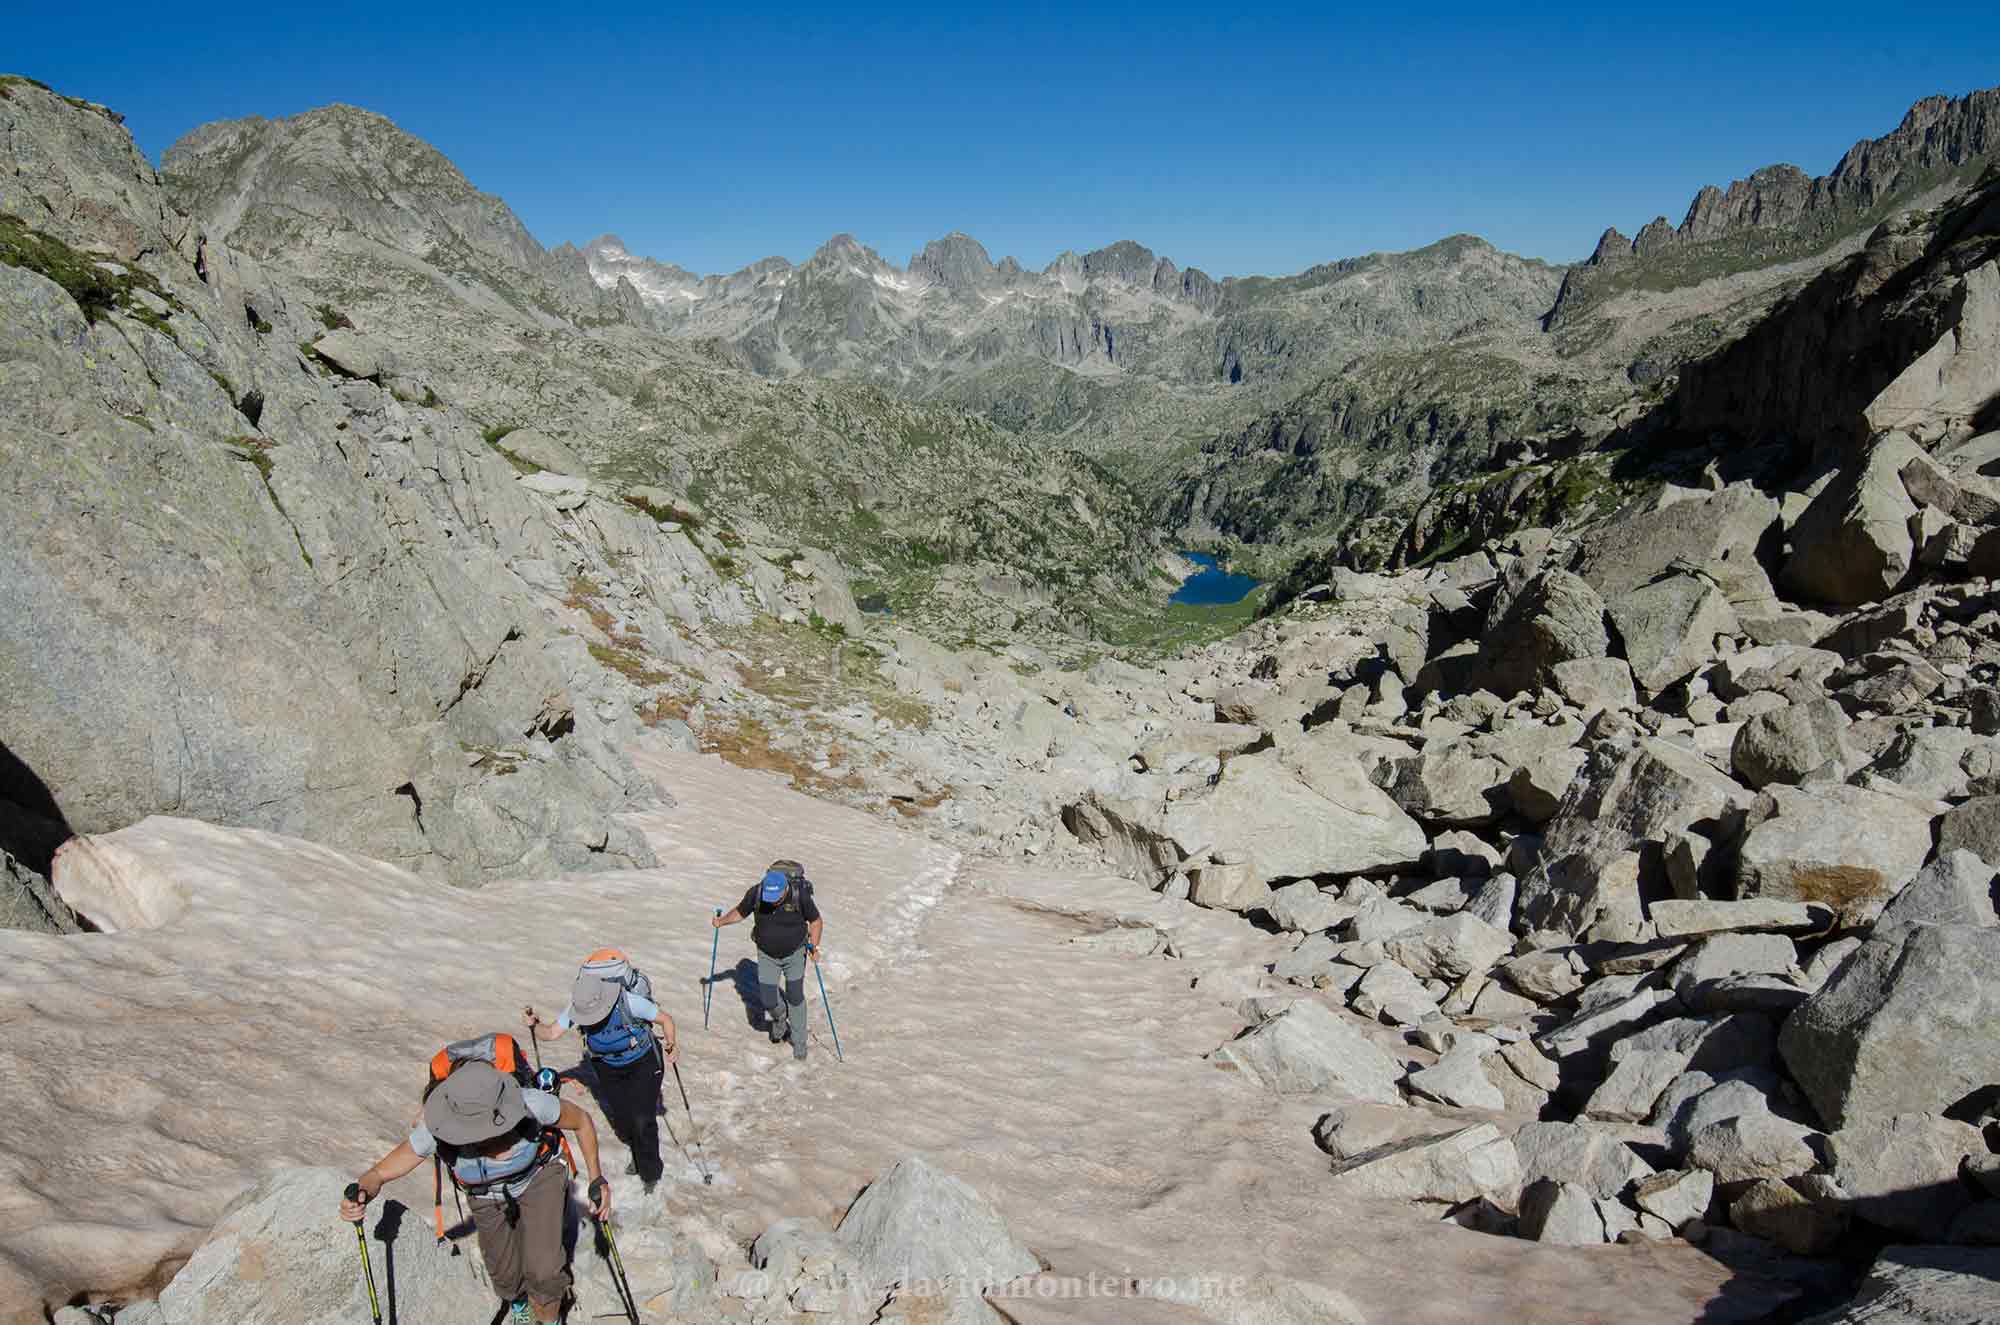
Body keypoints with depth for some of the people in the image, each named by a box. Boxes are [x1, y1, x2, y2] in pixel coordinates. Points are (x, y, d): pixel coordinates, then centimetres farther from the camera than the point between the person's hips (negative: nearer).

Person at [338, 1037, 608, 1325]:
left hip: (539, 1177, -2)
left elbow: (582, 1121, -21)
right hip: (487, 1196, 2)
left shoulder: (531, 1104, -41)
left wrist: (597, 1180, -16)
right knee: (504, 1275, 14)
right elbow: (379, 1174, -23)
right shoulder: (436, 1130, -37)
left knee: (543, 1272, -15)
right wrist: (362, 1194, -46)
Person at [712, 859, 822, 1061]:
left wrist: (814, 947, -23)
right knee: (768, 1001, 0)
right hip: (767, 955, 2)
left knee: (795, 998, 8)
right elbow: (740, 911, -2)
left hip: (794, 953, -2)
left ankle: (799, 1042, 29)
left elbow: (816, 921, -12)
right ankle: (780, 1016, 36)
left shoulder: (800, 895, -28)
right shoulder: (755, 893, -22)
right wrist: (722, 921, -19)